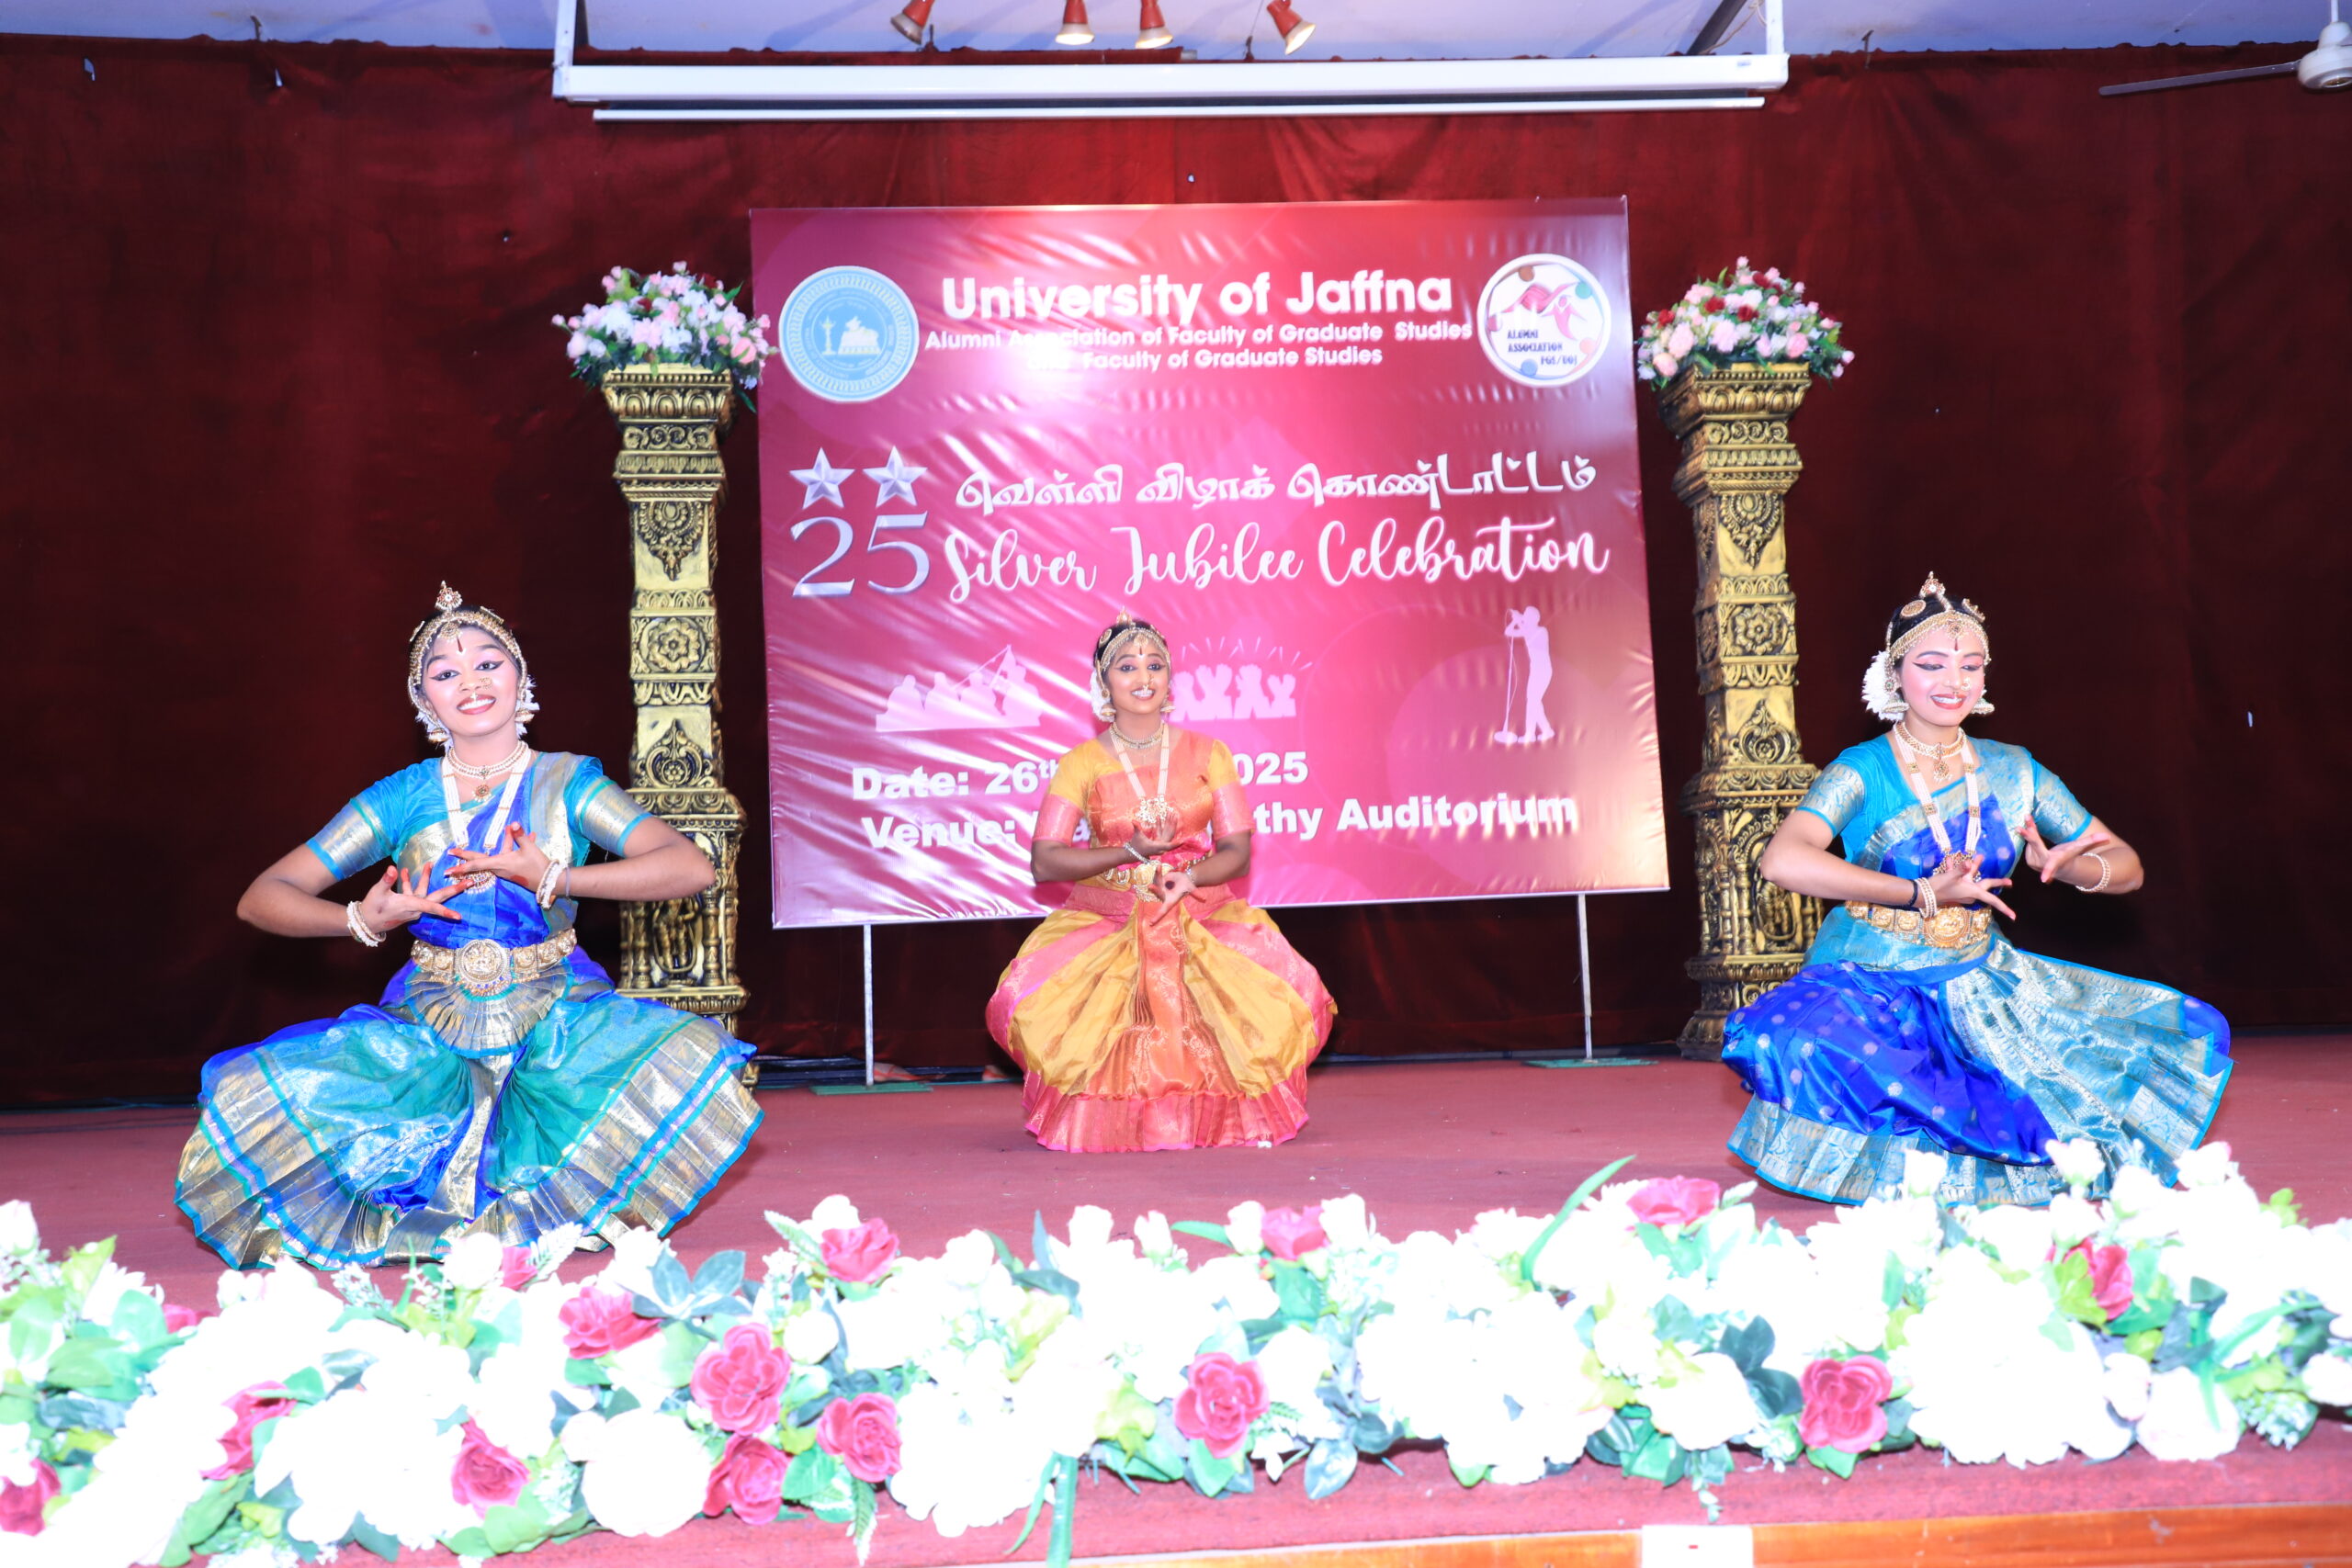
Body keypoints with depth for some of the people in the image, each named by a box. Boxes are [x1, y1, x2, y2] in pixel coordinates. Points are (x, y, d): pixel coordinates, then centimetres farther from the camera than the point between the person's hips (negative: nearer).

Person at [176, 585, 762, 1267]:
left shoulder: (566, 783, 1)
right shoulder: (402, 799, 5)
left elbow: (691, 867, -14)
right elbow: (262, 898, 5)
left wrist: (553, 879, -19)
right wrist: (364, 921, -14)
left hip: (555, 1026, -1)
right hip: (429, 1032, 1)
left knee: (688, 1058, -31)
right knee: (252, 1094, -21)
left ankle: (565, 1206, -7)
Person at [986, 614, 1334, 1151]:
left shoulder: (1208, 755, 7)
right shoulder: (1082, 764, 2)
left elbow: (1237, 850, 2)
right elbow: (1044, 862, -5)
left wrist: (1190, 876, -20)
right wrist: (1133, 851, -15)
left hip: (1203, 913, 1)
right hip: (1105, 918, -1)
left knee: (1286, 991, -26)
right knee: (1030, 997, -28)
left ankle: (1214, 1108, 3)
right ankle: (1097, 1109, 2)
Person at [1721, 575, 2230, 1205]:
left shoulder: (2013, 770, 6)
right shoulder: (1863, 772, -8)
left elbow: (2125, 866, 8)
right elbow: (1782, 860, -27)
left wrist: (2063, 867, -16)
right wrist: (1923, 893, -27)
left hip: (1984, 984, 5)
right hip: (1868, 987, -4)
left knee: (2193, 1031, -3)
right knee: (1787, 1040, -38)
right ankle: (2019, 1127, -21)